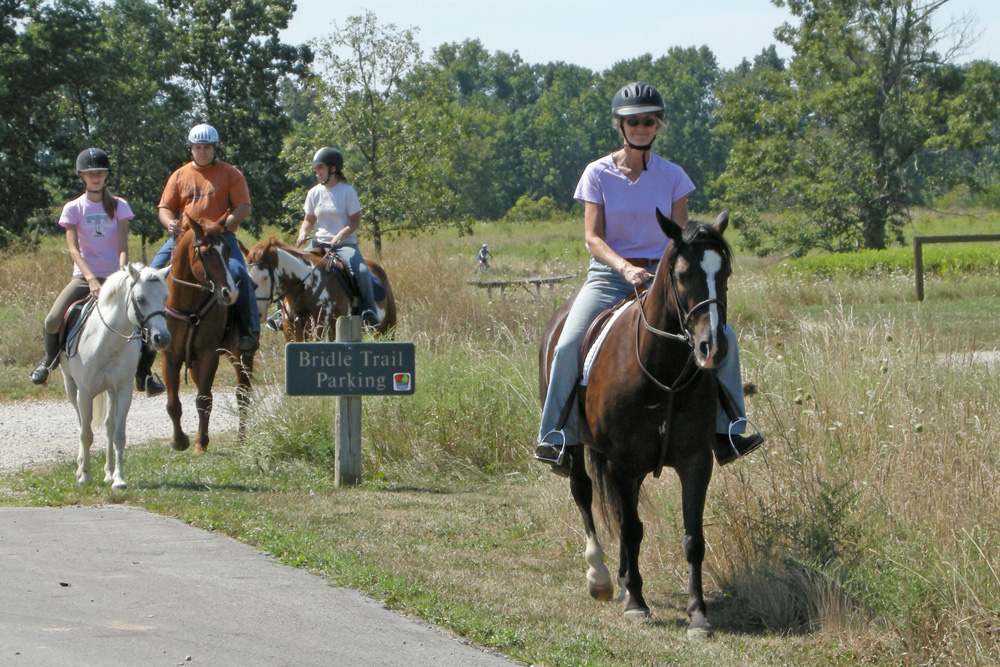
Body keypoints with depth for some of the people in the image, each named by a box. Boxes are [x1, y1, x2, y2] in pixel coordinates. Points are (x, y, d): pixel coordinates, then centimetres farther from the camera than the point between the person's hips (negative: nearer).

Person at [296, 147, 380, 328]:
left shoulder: (347, 192, -4)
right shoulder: (314, 193, 7)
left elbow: (355, 221, -7)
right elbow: (309, 220, 13)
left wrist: (340, 235, -23)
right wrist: (303, 233, -9)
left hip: (345, 243, -4)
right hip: (319, 243, 4)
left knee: (362, 272, -29)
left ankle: (369, 312, -19)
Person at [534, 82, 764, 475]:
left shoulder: (672, 176, 6)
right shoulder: (598, 174, 1)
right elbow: (592, 237, -7)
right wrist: (626, 268, -26)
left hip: (662, 276, 2)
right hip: (609, 276, -2)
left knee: (722, 336, -15)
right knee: (568, 346, -27)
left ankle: (727, 431, -7)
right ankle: (556, 437, -18)